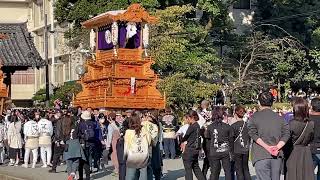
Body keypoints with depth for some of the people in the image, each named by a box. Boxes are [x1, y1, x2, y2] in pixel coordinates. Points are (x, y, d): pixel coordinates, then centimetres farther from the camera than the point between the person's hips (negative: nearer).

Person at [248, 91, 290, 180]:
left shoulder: (255, 117, 1)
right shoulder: (279, 118, 10)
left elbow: (253, 134, -10)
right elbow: (286, 134, 1)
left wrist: (267, 147, -12)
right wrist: (277, 147, -8)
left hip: (261, 156, -3)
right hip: (277, 156, 4)